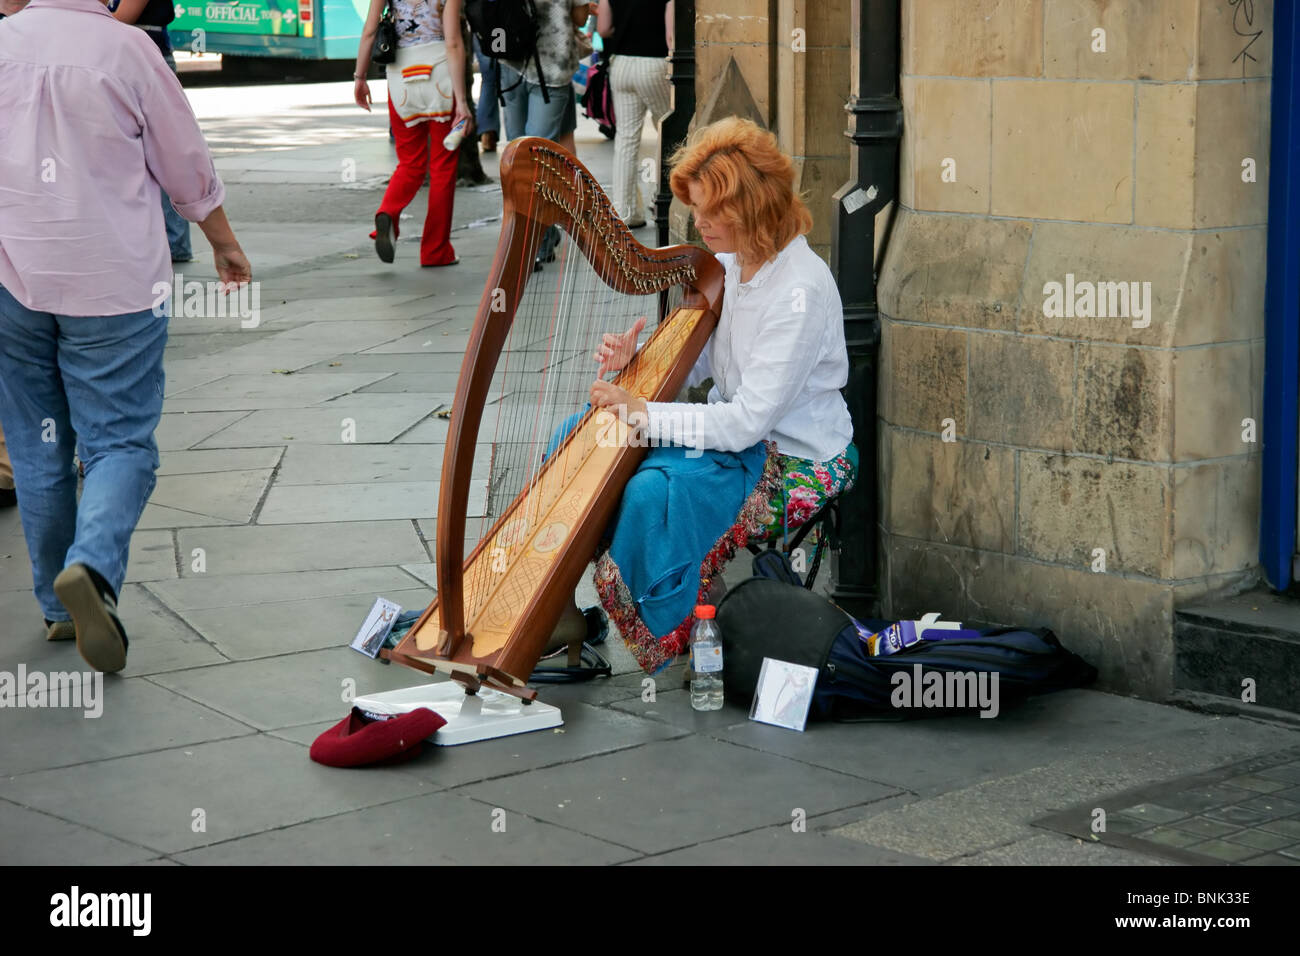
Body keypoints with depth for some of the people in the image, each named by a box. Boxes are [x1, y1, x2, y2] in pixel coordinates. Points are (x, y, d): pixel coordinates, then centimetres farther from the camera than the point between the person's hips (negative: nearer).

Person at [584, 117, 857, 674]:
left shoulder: (801, 291, -24)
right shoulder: (724, 264, 2)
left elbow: (748, 420, -26)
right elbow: (693, 363, 12)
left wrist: (643, 415, -25)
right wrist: (633, 358, -9)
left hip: (796, 460, -9)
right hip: (728, 428, 9)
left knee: (655, 490, -31)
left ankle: (665, 648, -11)